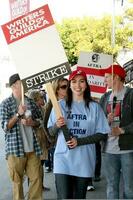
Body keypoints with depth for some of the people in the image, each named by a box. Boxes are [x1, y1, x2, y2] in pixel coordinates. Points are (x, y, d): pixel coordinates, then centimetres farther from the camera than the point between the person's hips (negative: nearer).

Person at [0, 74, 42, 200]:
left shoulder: (31, 102, 9)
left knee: (36, 178, 4)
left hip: (33, 147, 4)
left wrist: (32, 122, -5)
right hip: (15, 148, -4)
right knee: (17, 180, 6)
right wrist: (18, 114, -19)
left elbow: (39, 121, 18)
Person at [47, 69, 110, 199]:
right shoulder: (60, 105, 3)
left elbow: (102, 134, 1)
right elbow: (51, 132, 8)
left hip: (84, 162, 1)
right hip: (63, 160, -1)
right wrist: (56, 126, -15)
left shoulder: (94, 107, 2)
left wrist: (79, 141, -11)